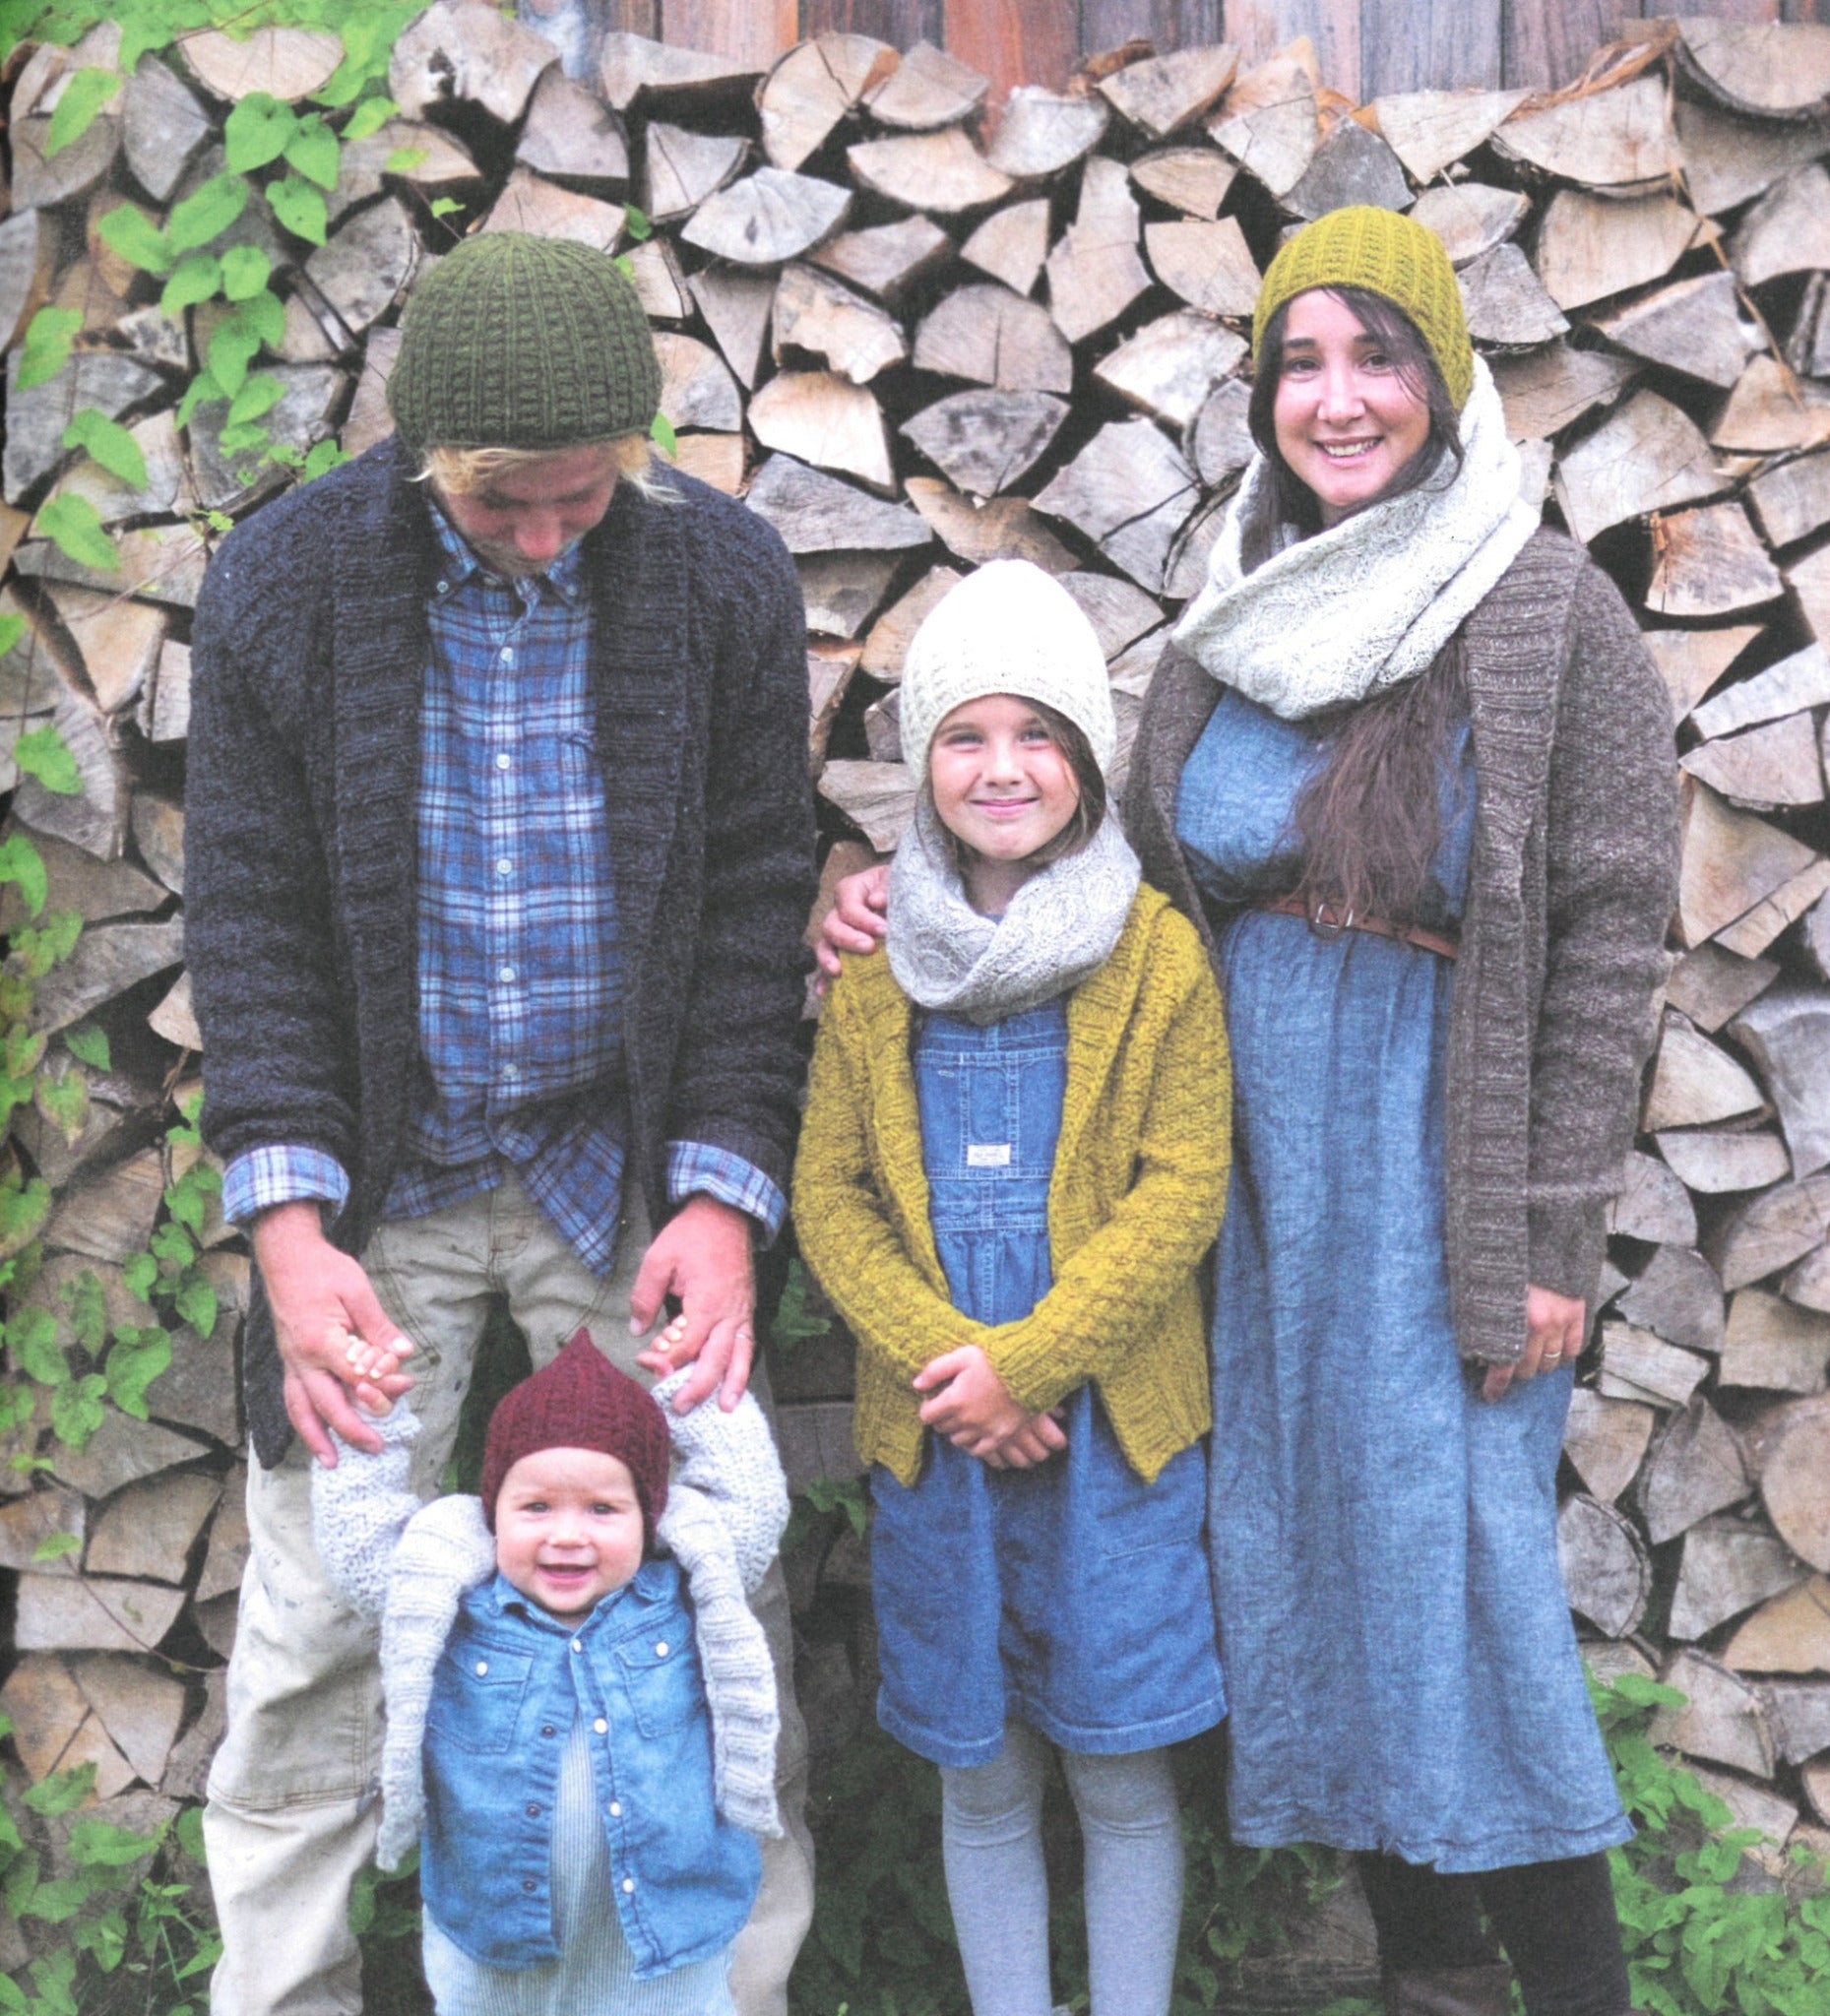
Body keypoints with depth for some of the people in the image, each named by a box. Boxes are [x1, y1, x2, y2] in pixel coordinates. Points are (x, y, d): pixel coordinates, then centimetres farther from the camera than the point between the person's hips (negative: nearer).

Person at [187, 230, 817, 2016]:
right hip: (375, 1176, 0)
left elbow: (751, 907, -3)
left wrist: (725, 1197, -12)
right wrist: (286, 1223, -15)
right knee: (311, 1631, 5)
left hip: (635, 1169, 1)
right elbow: (251, 918, -5)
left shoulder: (725, 579, -7)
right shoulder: (283, 582, -9)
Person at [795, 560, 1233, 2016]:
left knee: (1122, 1777, 6)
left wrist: (1025, 1360, -15)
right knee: (983, 1780, 12)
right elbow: (829, 1197, 3)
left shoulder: (1158, 953, -3)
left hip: (1115, 1424, -2)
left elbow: (1184, 1190, -7)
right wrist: (947, 1363, -12)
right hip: (937, 1435, 2)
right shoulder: (879, 966, 5)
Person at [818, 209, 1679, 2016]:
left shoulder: (1551, 618, -6)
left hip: (1447, 1190, -5)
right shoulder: (1223, 641, 8)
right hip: (1262, 1190, 5)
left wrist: (1551, 1238, -11)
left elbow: (1609, 941, -8)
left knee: (1459, 1580, -5)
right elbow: (1141, 884, 15)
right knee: (1309, 1570, 10)